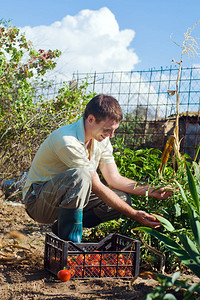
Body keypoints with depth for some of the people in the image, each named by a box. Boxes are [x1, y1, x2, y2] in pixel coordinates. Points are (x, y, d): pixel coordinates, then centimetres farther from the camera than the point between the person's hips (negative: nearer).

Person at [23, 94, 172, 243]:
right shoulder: (68, 141, -28)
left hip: (69, 199, 8)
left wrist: (151, 191, -11)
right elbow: (96, 187, -26)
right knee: (80, 175, -37)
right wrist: (134, 214, -25)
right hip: (38, 202, -8)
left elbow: (114, 178, 2)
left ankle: (61, 227, -3)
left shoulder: (102, 140, -1)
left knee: (123, 198, -6)